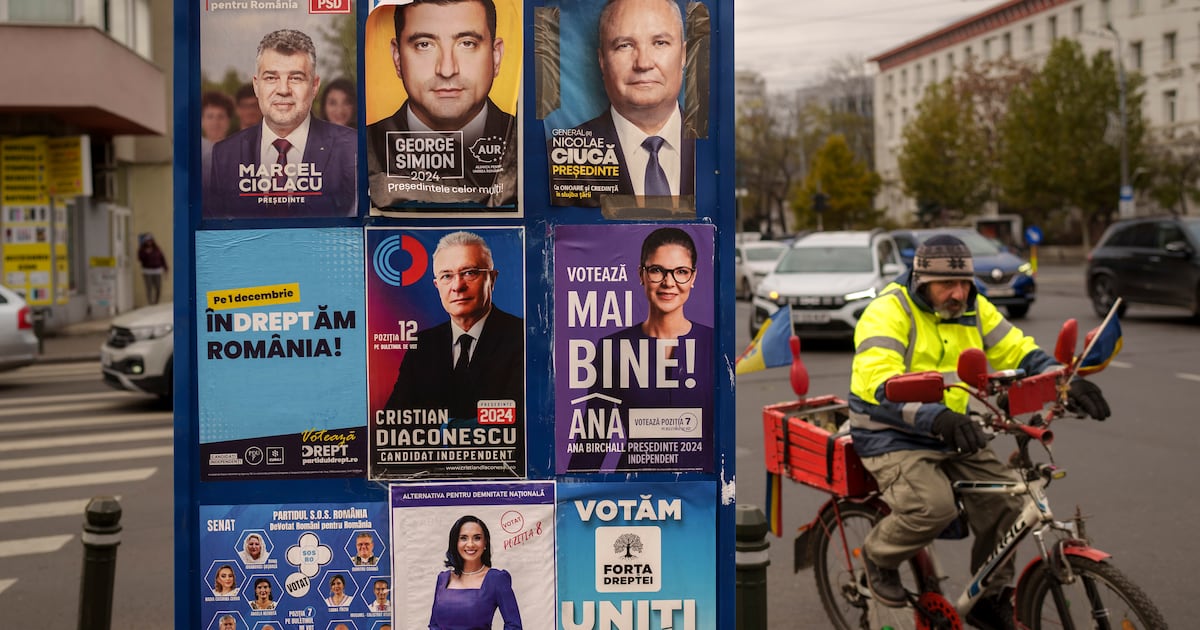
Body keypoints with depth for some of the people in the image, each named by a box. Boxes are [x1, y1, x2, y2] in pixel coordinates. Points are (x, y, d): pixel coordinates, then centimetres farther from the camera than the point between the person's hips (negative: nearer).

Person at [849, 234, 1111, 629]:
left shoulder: (973, 310, 4)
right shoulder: (889, 312, -19)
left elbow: (1019, 352, 3)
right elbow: (882, 388, -31)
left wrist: (1066, 382, -17)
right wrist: (937, 418, -47)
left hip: (950, 432, 7)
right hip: (892, 436, -7)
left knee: (1004, 498, -7)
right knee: (934, 507, -29)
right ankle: (879, 555, 3)